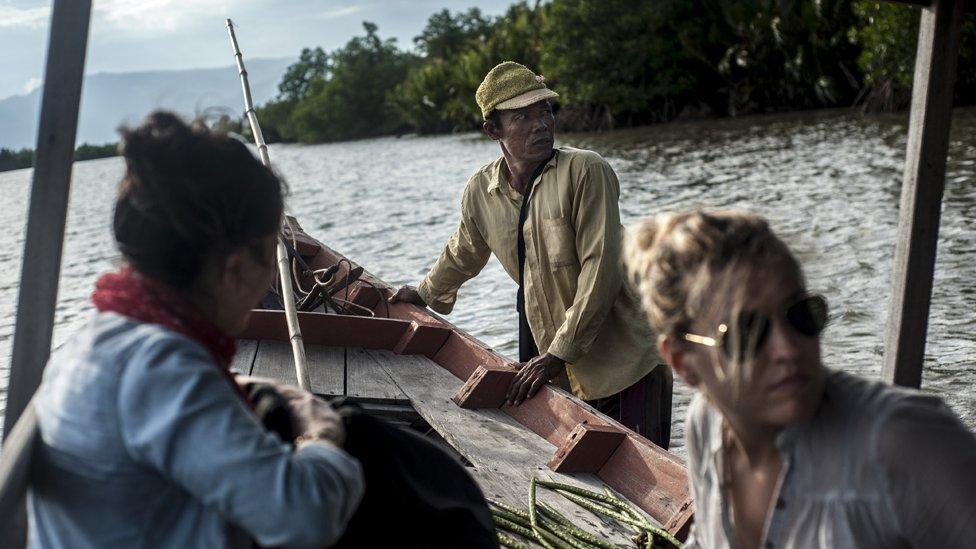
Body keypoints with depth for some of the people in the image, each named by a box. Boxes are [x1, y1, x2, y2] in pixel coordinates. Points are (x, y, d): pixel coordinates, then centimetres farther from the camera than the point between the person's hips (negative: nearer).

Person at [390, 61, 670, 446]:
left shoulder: (586, 172, -16)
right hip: (556, 369, 5)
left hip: (625, 364, -4)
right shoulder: (480, 190, 0)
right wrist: (426, 294, 39)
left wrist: (558, 353, -19)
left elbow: (600, 269, -20)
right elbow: (463, 253, 22)